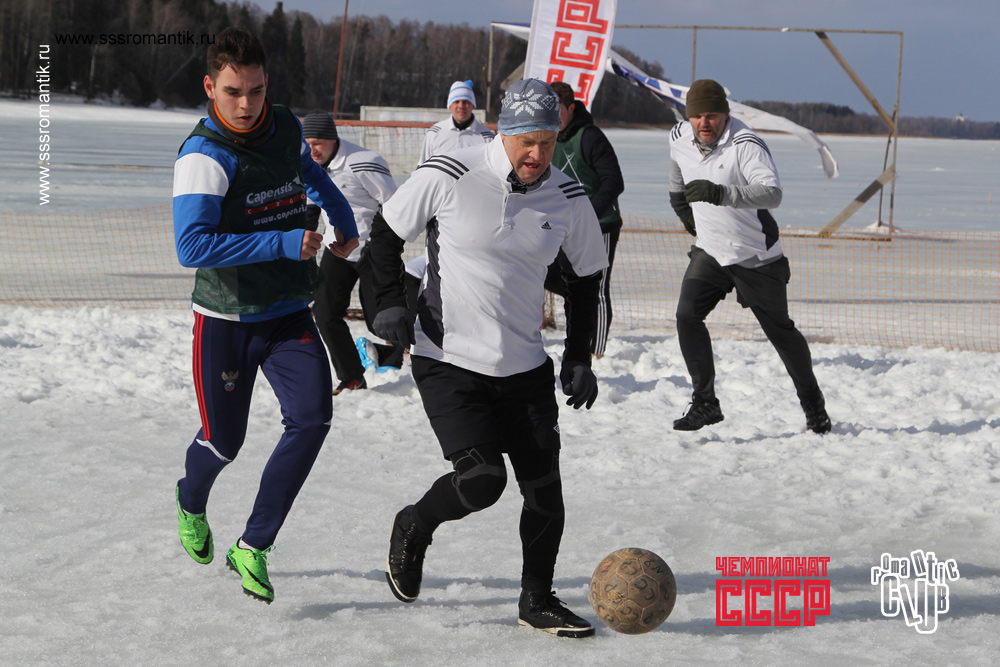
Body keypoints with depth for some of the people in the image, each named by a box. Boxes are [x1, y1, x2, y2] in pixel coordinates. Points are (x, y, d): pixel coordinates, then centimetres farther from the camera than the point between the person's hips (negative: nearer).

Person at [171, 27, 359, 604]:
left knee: (312, 416, -16)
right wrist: (284, 243, -32)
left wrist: (345, 222, 23)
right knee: (224, 441, 7)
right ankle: (191, 501, 45)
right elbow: (192, 246, -32)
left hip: (290, 314, 5)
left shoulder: (288, 129, -1)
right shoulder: (204, 156, -21)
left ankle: (254, 548, -6)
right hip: (226, 321, -4)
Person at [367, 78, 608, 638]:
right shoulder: (449, 177, -13)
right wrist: (391, 303, -9)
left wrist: (579, 359, 8)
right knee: (483, 479, -15)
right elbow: (386, 231, 2)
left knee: (544, 487, 3)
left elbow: (588, 277, 12)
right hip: (448, 362, -4)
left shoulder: (568, 197, -2)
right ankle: (413, 528, 17)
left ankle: (538, 601, 23)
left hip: (526, 369, 4)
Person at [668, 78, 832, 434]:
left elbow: (772, 193, -40)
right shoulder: (679, 139, -4)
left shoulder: (746, 144, -24)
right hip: (709, 251, 5)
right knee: (687, 315, -16)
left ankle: (812, 400, 29)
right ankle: (705, 402, -6)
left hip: (757, 256, -4)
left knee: (779, 329, 7)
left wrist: (720, 193, -52)